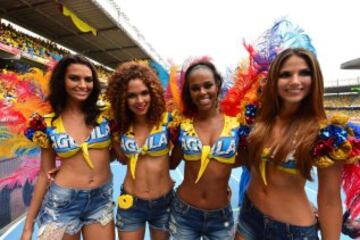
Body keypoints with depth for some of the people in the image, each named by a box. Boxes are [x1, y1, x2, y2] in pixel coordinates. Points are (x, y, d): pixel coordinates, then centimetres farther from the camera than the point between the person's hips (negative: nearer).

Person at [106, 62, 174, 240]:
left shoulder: (166, 120, -16)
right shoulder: (121, 125, -4)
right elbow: (124, 159, 5)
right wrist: (112, 136, -4)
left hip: (163, 202, -1)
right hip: (130, 203, 2)